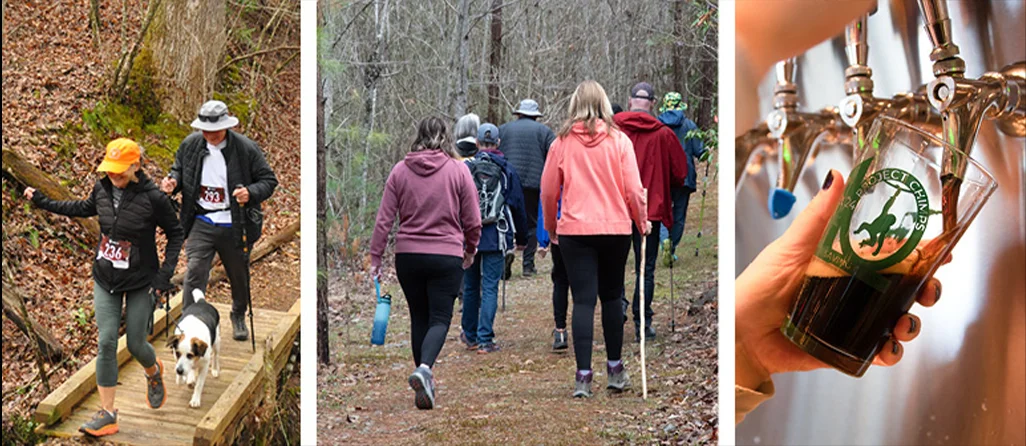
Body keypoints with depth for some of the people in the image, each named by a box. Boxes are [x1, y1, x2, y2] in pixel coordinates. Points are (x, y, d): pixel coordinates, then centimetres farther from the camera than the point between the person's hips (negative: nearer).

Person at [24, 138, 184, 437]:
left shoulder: (153, 198, -20)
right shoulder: (103, 189, -6)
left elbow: (175, 233, -7)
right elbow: (86, 208, 18)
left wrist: (165, 274, -13)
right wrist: (45, 204, 18)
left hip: (140, 282, -4)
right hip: (105, 280, 4)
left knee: (136, 344, 4)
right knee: (106, 343, -4)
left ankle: (154, 373, 42)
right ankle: (107, 414, 1)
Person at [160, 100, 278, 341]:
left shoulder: (246, 148, -11)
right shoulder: (190, 144, -2)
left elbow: (268, 180, -5)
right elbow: (179, 169, 16)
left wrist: (250, 193, -25)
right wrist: (173, 181, -7)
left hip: (233, 227, -1)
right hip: (201, 223, 1)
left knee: (239, 276, 17)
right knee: (194, 272, -13)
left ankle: (239, 317, 43)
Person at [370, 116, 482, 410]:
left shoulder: (400, 170, 2)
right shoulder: (458, 170, -3)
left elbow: (384, 219, 0)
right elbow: (472, 220, 1)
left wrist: (375, 257, 5)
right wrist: (470, 250, 17)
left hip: (407, 255, 2)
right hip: (447, 257, -2)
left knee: (419, 317, 15)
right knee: (440, 319, 0)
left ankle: (424, 376, 21)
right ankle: (424, 368, -24)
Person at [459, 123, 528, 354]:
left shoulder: (464, 168, -1)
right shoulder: (507, 170, 1)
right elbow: (518, 206, 7)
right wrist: (522, 238, 17)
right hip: (496, 237, -1)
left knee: (470, 287, 13)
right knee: (490, 287, -1)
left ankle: (470, 335, 24)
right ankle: (485, 339, -6)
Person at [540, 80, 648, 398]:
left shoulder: (562, 142, 1)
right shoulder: (619, 140, 0)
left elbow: (548, 190, 5)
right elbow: (633, 189, -2)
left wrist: (551, 227, 19)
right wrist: (642, 221, 14)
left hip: (574, 230, -1)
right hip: (616, 228, 1)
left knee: (583, 300, -1)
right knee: (611, 297, 14)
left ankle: (583, 375, -8)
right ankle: (615, 369, 22)